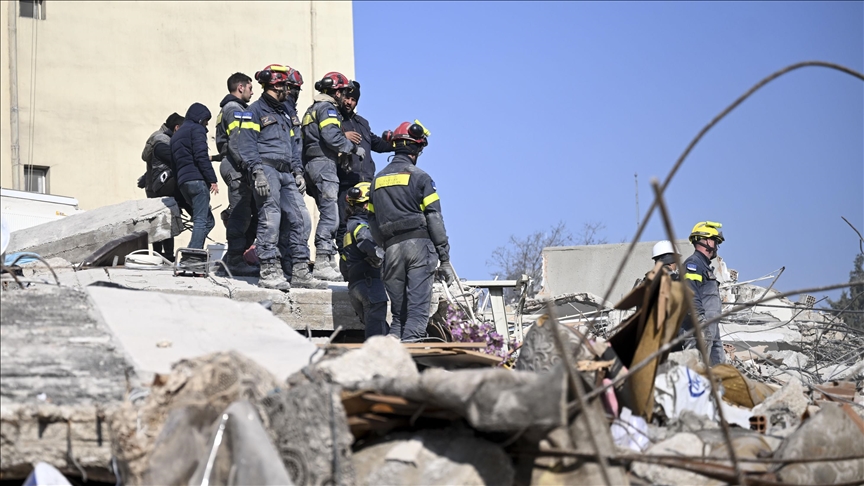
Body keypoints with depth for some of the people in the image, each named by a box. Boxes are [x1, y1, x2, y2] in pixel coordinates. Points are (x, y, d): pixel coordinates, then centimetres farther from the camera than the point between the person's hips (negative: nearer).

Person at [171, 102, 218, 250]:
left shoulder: (177, 134, 30)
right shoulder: (197, 129, 1)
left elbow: (174, 160, 26)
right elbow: (201, 156, -11)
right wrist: (212, 180, -13)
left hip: (182, 182, 9)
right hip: (197, 179, -9)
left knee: (208, 221, 11)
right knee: (201, 220, -14)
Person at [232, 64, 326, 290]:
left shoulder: (284, 114, 27)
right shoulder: (255, 110, 1)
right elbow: (246, 143, -8)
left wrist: (297, 172, 16)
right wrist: (257, 172, -19)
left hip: (285, 173, 8)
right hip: (267, 168, -8)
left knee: (295, 219, 2)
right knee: (270, 217, -14)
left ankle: (300, 271, 4)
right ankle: (269, 271, -16)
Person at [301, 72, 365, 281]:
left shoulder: (312, 110, 24)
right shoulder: (327, 108, -5)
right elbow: (332, 136, -19)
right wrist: (354, 148, -7)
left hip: (311, 163, 10)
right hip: (324, 164, -10)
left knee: (327, 214, 13)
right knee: (330, 215, -12)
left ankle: (327, 261, 13)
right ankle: (323, 263, -16)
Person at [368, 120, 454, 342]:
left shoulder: (378, 180, 16)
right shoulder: (419, 177, -1)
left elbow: (373, 223, 17)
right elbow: (434, 219, -5)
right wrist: (445, 258, -5)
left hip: (392, 248, 5)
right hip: (418, 244, -5)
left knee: (398, 311, 11)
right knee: (418, 307, -7)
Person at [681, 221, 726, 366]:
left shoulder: (705, 266, 25)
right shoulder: (693, 263, -8)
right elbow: (690, 294, -19)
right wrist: (701, 321, -25)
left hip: (711, 327, 11)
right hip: (698, 329, -11)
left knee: (719, 363, 10)